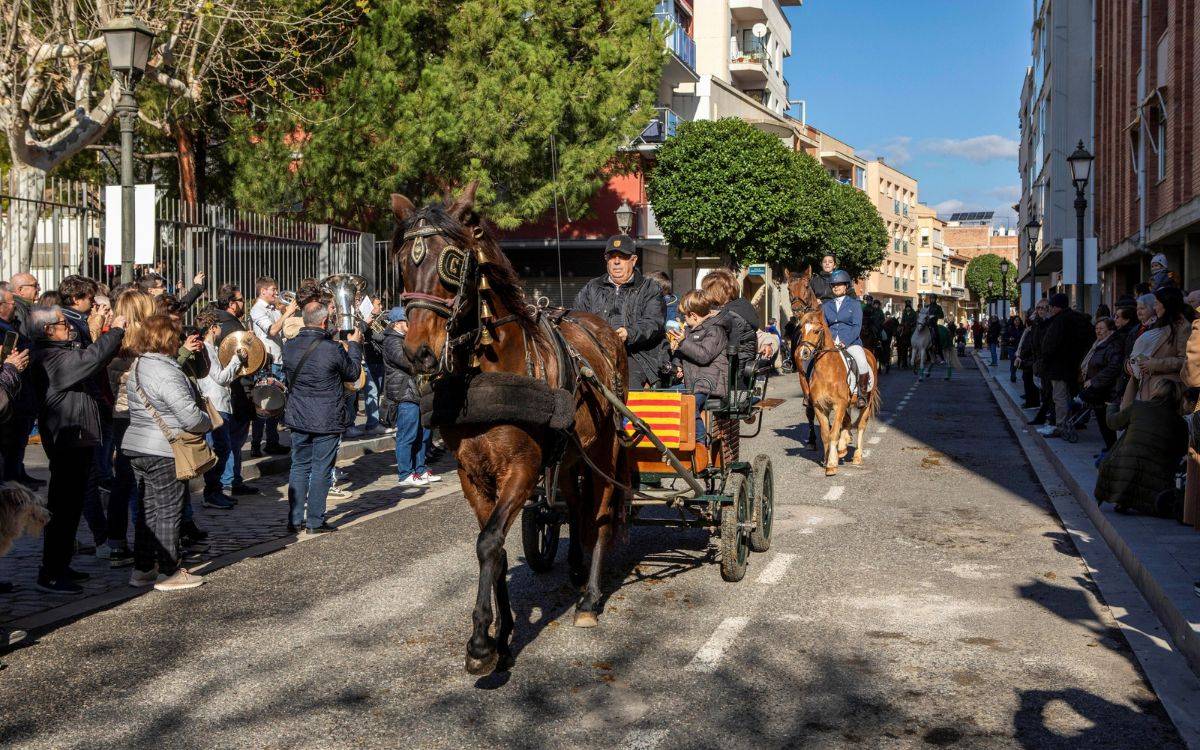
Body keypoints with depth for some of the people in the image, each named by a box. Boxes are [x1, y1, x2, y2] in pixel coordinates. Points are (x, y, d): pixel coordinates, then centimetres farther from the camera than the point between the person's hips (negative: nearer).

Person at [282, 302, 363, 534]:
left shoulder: (289, 347, -3)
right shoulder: (333, 349, -18)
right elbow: (353, 373, -2)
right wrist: (354, 345, 12)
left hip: (298, 418, 5)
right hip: (327, 419, -5)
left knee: (299, 467, 14)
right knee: (321, 469, 4)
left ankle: (295, 520, 16)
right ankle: (315, 521, 7)